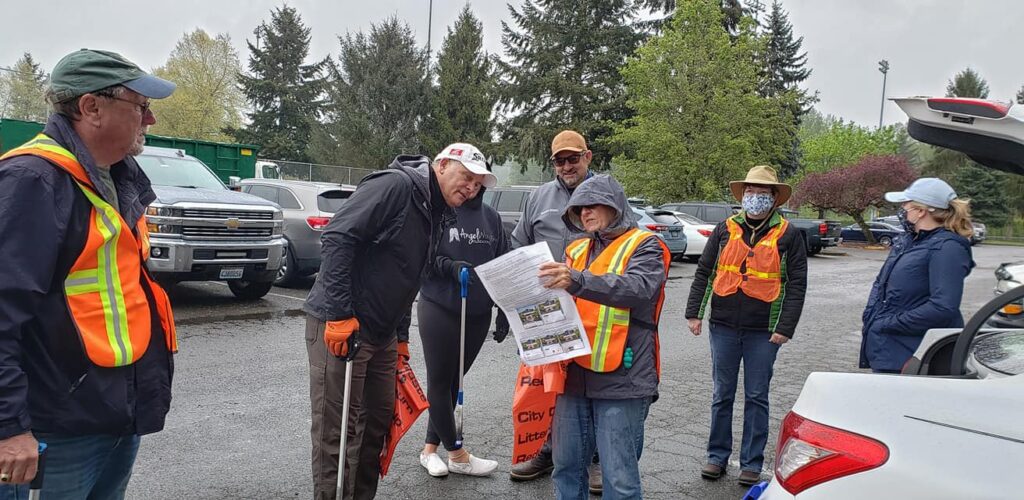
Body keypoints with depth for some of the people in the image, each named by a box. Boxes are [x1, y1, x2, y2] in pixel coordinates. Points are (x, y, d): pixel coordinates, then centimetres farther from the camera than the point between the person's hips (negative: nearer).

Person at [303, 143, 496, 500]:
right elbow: (338, 237, -24)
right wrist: (339, 315, -26)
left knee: (379, 420, 17)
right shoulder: (396, 185, -15)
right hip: (338, 325, -10)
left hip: (381, 333, 10)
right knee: (338, 432, -3)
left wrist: (401, 336, 20)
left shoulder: (435, 215, 15)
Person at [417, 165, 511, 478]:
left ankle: (430, 448, 24)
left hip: (478, 314, 5)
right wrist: (450, 266, -23)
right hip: (439, 311, -4)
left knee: (453, 380, 11)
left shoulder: (491, 217, 7)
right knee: (440, 381, 4)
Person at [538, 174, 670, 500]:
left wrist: (578, 281, -35)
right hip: (575, 375, 6)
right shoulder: (578, 251, 17)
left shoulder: (644, 246, -1)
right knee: (567, 466, 12)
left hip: (620, 379, -6)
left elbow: (639, 288, -21)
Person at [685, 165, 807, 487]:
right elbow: (704, 272, 8)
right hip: (724, 327, 2)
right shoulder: (726, 229, 5)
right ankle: (718, 456, 23)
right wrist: (694, 313, 2)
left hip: (763, 332, -2)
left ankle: (751, 464, 18)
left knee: (756, 397, 7)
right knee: (722, 395, 11)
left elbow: (796, 284, -3)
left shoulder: (787, 235, -1)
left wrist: (786, 327, -10)